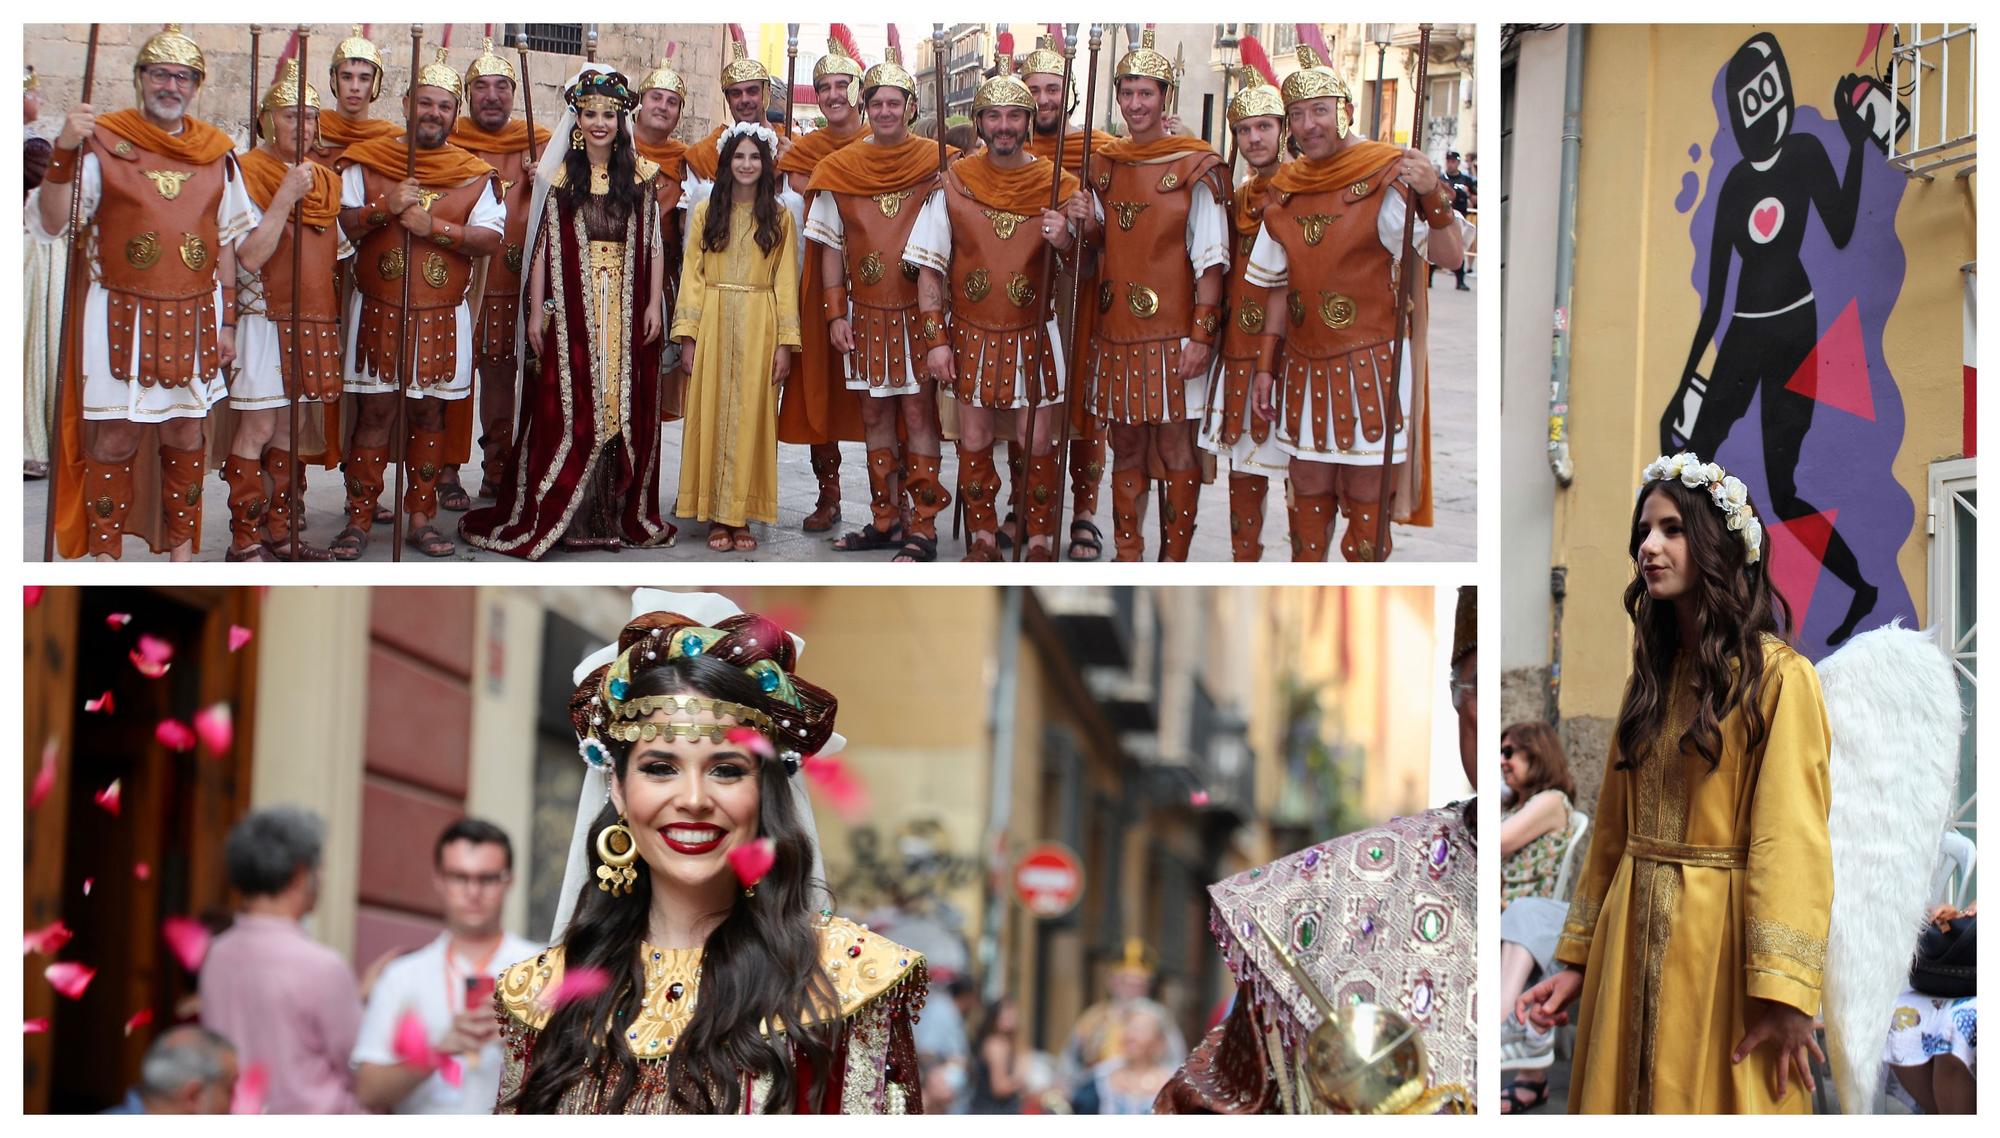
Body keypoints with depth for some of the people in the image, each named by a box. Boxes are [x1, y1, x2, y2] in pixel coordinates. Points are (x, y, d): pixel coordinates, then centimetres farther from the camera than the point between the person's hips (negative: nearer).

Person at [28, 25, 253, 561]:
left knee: (186, 436, 10)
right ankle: (106, 559, 5)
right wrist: (64, 154, -24)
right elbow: (51, 224, -10)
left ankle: (182, 555, 20)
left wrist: (226, 322, 10)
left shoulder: (217, 153, 7)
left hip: (193, 318, 3)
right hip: (120, 315, -3)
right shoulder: (103, 143, -5)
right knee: (114, 437, -1)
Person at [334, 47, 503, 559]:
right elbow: (337, 225, -2)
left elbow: (490, 239, -6)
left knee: (429, 412, 7)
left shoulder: (475, 175, 2)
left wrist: (434, 227, -17)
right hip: (378, 311, -1)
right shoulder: (367, 162, 2)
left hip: (442, 317, 1)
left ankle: (421, 518, 15)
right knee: (376, 412, -1)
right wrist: (384, 208, -18)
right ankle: (359, 520, 5)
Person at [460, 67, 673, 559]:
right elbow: (544, 247, 2)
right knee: (568, 410, -3)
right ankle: (549, 515, 0)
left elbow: (653, 244, 6)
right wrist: (536, 312, -1)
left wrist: (655, 303, -2)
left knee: (629, 408, 2)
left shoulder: (639, 176, 6)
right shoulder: (561, 177, 3)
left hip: (629, 314, 1)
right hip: (574, 313, -1)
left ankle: (627, 514, 9)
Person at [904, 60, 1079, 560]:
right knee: (974, 443, 7)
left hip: (1034, 338, -1)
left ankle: (1040, 542, 13)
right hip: (972, 336, 1)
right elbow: (929, 268, 0)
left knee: (1037, 445, 1)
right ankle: (983, 539, 20)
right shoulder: (955, 182, -2)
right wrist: (935, 340, -6)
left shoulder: (1059, 185, -2)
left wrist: (1065, 242, -20)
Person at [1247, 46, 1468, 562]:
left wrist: (1433, 196, -36)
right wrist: (1267, 366, 13)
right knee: (1309, 490, 10)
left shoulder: (1386, 179, -9)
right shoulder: (1288, 189, 8)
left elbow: (1449, 256, -19)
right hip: (1306, 365, 6)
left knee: (1367, 495, -2)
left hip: (1372, 362, -5)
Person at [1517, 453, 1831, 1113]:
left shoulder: (1777, 676, -10)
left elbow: (1792, 840, -16)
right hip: (1633, 937, 7)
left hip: (1720, 939, -7)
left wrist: (1784, 995, -22)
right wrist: (1577, 960, 10)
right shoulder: (1651, 673, 13)